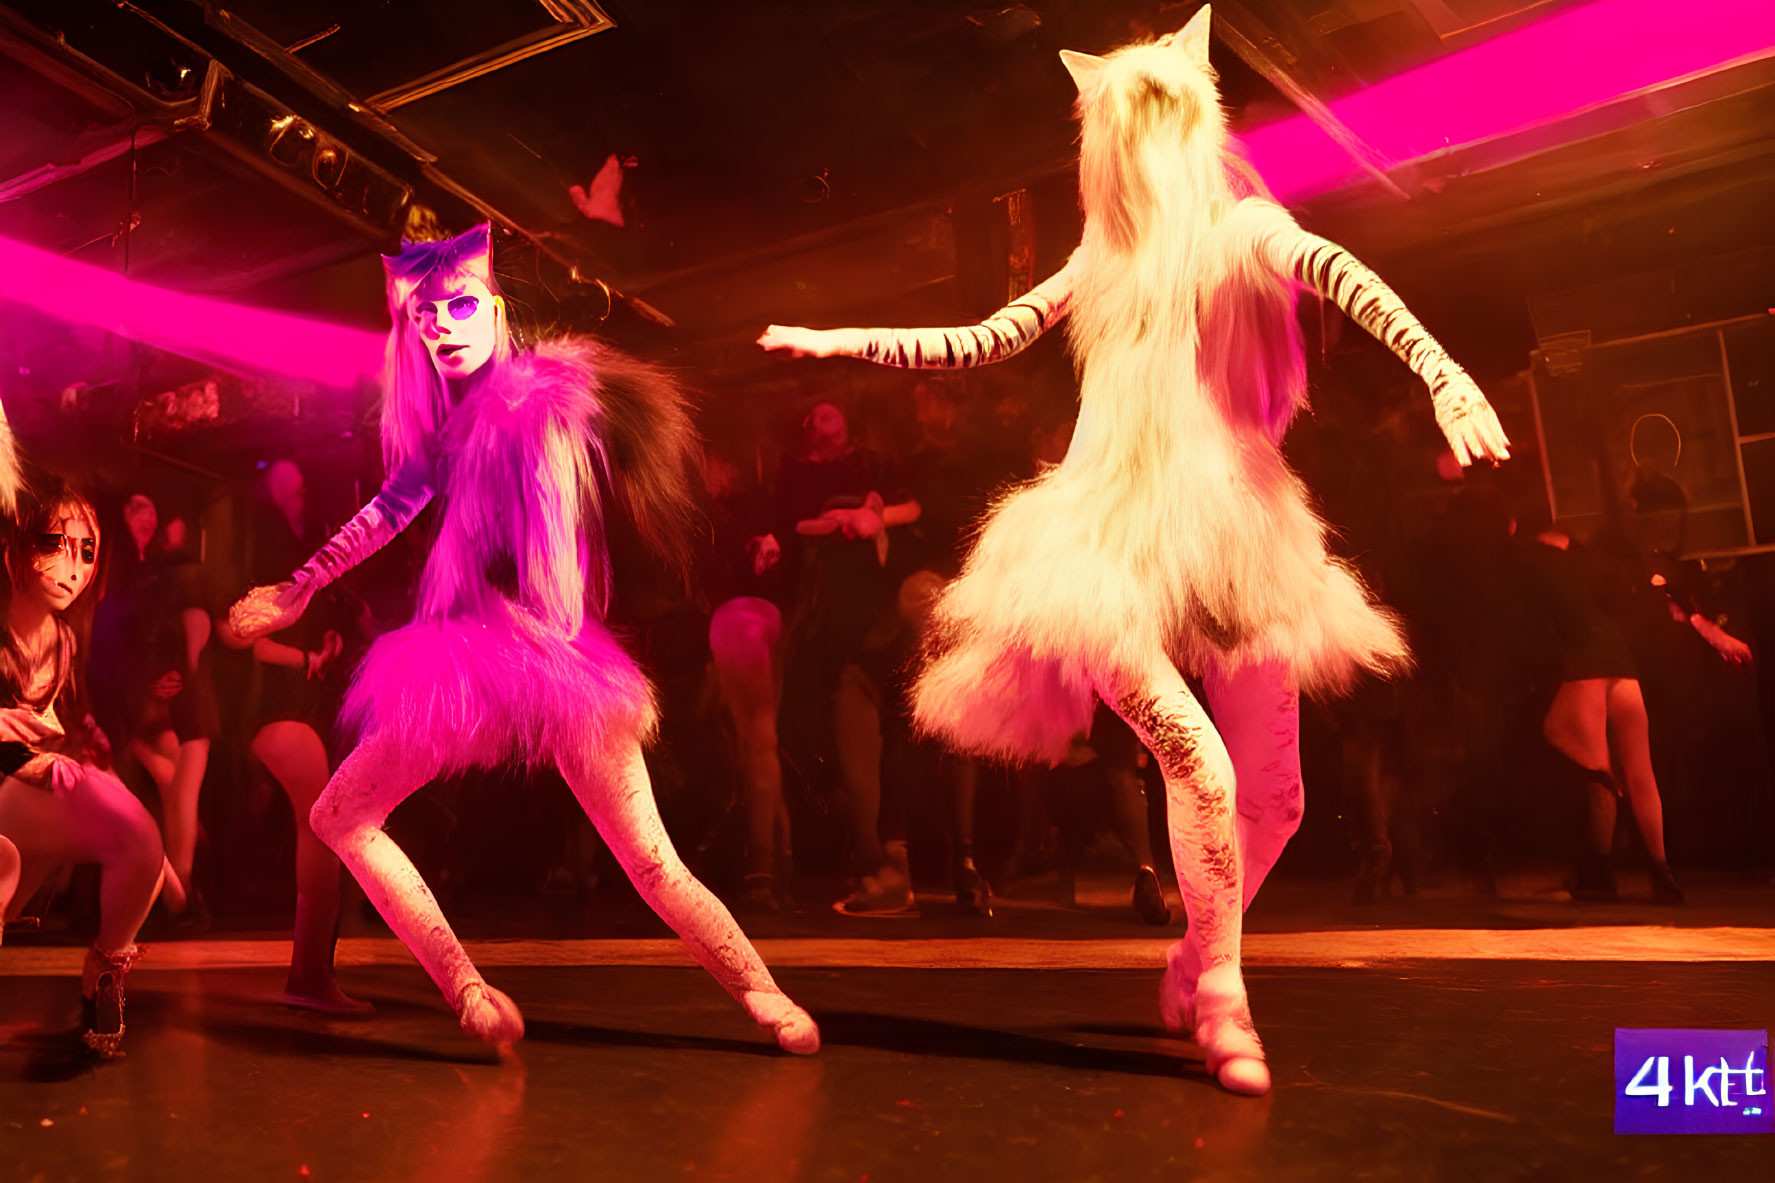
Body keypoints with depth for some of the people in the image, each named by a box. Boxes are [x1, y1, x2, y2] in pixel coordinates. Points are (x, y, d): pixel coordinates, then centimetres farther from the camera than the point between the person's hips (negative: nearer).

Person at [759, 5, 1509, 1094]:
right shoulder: (1101, 261, 12)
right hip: (1114, 541, 0)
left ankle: (1192, 963, 29)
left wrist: (1446, 374, -37)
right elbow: (983, 342, 21)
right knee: (1200, 763, -19)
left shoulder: (1244, 229, 2)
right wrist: (843, 341, 18)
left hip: (1234, 534, 0)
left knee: (1275, 799, 3)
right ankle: (1223, 996, 0)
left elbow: (1339, 273, -18)